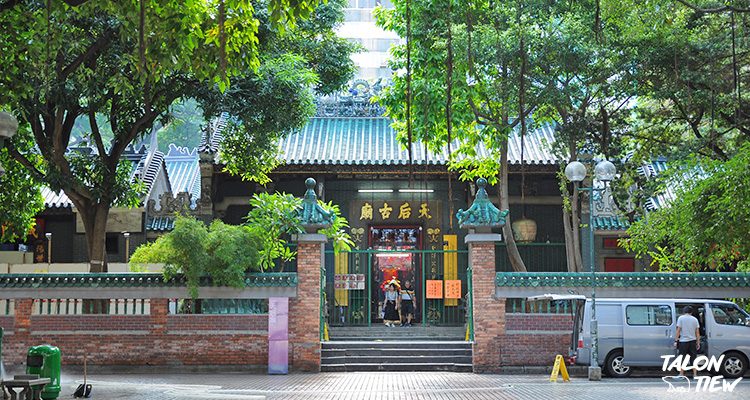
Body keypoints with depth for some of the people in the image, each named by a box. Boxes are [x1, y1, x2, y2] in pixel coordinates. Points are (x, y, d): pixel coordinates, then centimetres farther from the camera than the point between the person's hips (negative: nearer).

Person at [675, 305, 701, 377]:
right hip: (692, 341, 3)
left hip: (683, 341, -3)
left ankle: (681, 374, 3)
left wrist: (676, 340, -4)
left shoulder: (681, 318, -3)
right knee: (693, 358, 8)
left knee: (682, 358, 2)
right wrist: (698, 343, 12)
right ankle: (695, 374, 7)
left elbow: (678, 330, -7)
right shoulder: (695, 319, 7)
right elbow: (697, 332, 7)